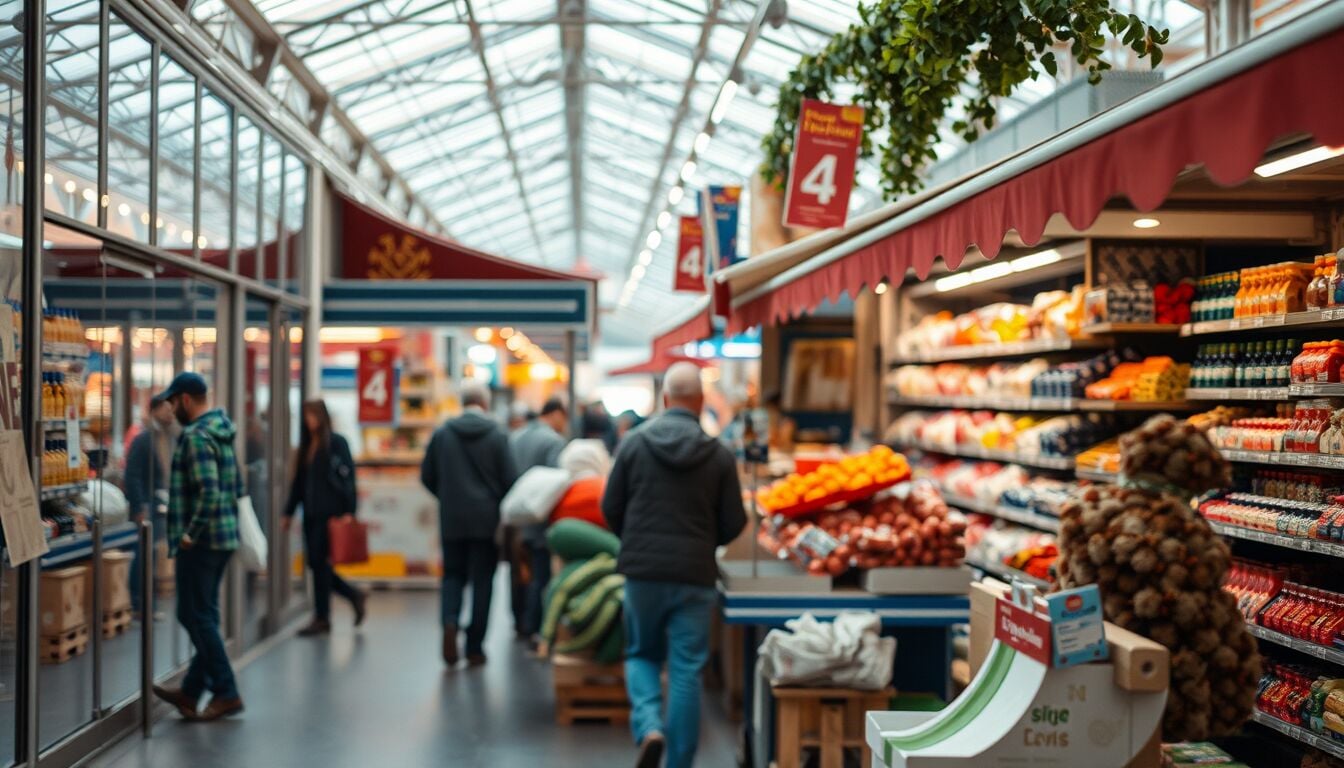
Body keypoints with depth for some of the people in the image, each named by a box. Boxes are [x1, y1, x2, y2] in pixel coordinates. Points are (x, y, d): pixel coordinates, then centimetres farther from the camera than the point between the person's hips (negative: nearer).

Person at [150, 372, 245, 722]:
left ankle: (226, 693, 0)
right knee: (204, 616, 14)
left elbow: (208, 491, -26)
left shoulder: (196, 436, -17)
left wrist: (190, 533, -19)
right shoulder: (222, 433, 13)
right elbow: (236, 486, 19)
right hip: (225, 536, 10)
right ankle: (191, 692, 23)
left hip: (200, 541, -10)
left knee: (196, 616, -2)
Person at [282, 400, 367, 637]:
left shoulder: (337, 443, -5)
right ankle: (354, 596, 24)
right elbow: (299, 480, 18)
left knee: (319, 562, -6)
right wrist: (290, 511, 15)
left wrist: (348, 511, -15)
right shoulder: (306, 445, 14)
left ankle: (322, 618, 3)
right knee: (315, 562, 6)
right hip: (311, 513, 7)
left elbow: (348, 477, -9)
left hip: (330, 512, -7)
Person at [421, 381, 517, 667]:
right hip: (486, 520, -1)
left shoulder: (442, 434, 0)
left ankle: (450, 622, -14)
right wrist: (502, 507, 12)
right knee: (482, 581, 6)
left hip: (452, 519, 2)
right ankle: (475, 648, 7)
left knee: (453, 576, 13)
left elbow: (427, 476, 4)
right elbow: (510, 479, -7)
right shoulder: (497, 436, -6)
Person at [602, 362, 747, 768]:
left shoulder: (635, 443, -3)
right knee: (686, 671, 7)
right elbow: (734, 524, -1)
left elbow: (610, 508, 3)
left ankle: (649, 727, -6)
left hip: (642, 570, 1)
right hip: (695, 575, -1)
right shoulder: (719, 454, -4)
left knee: (641, 654, 18)